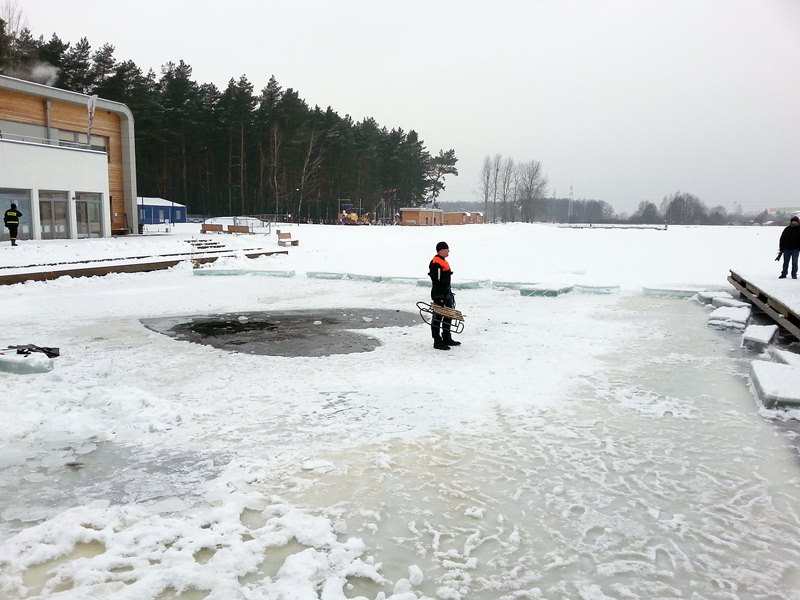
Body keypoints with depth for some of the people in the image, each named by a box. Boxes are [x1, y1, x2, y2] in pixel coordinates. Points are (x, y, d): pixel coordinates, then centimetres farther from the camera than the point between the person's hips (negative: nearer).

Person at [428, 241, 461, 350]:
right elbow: (436, 281, -22)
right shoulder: (436, 263, -18)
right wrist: (439, 297, -24)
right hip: (439, 295, -11)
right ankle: (437, 342, 3)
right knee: (438, 317, -3)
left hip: (446, 293, 11)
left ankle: (447, 339, 29)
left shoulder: (443, 261, 15)